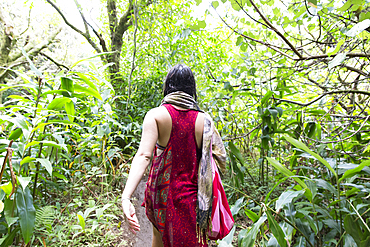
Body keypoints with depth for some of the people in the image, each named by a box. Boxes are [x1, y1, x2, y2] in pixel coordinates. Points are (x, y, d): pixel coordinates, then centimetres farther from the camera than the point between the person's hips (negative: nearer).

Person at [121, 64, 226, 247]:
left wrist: (126, 196, -32)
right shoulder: (203, 119, -9)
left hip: (162, 193, 0)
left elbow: (143, 155, -27)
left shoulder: (155, 115, -14)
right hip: (190, 195, 1)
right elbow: (221, 159, -6)